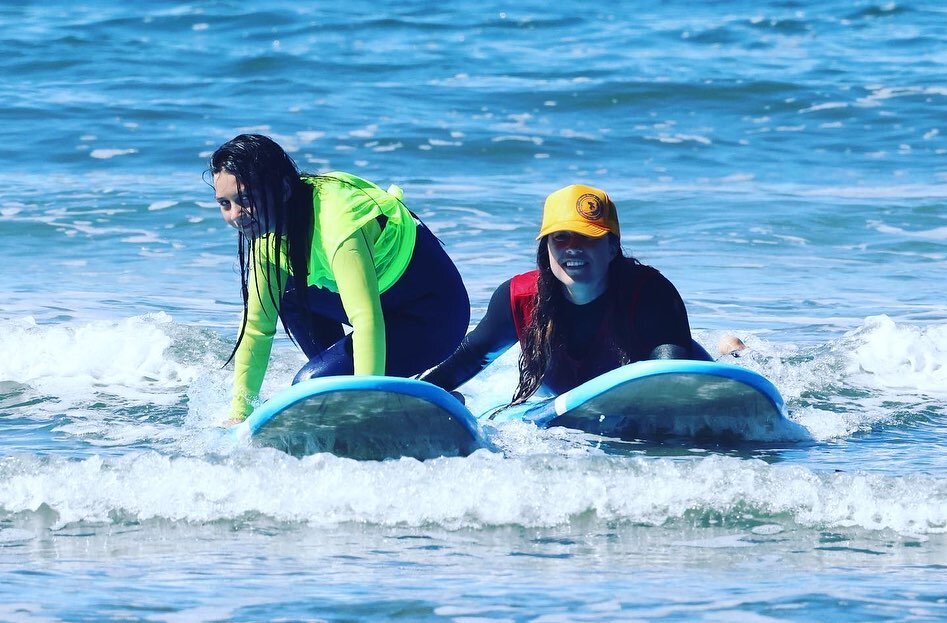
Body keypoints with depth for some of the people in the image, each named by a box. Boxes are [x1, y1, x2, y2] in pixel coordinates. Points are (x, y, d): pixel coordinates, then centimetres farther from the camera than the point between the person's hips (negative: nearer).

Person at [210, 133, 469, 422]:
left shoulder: (336, 220, -32)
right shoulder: (269, 227, -6)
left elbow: (367, 321, -41)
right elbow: (257, 326, 0)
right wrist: (239, 415, -3)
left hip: (434, 317, -9)